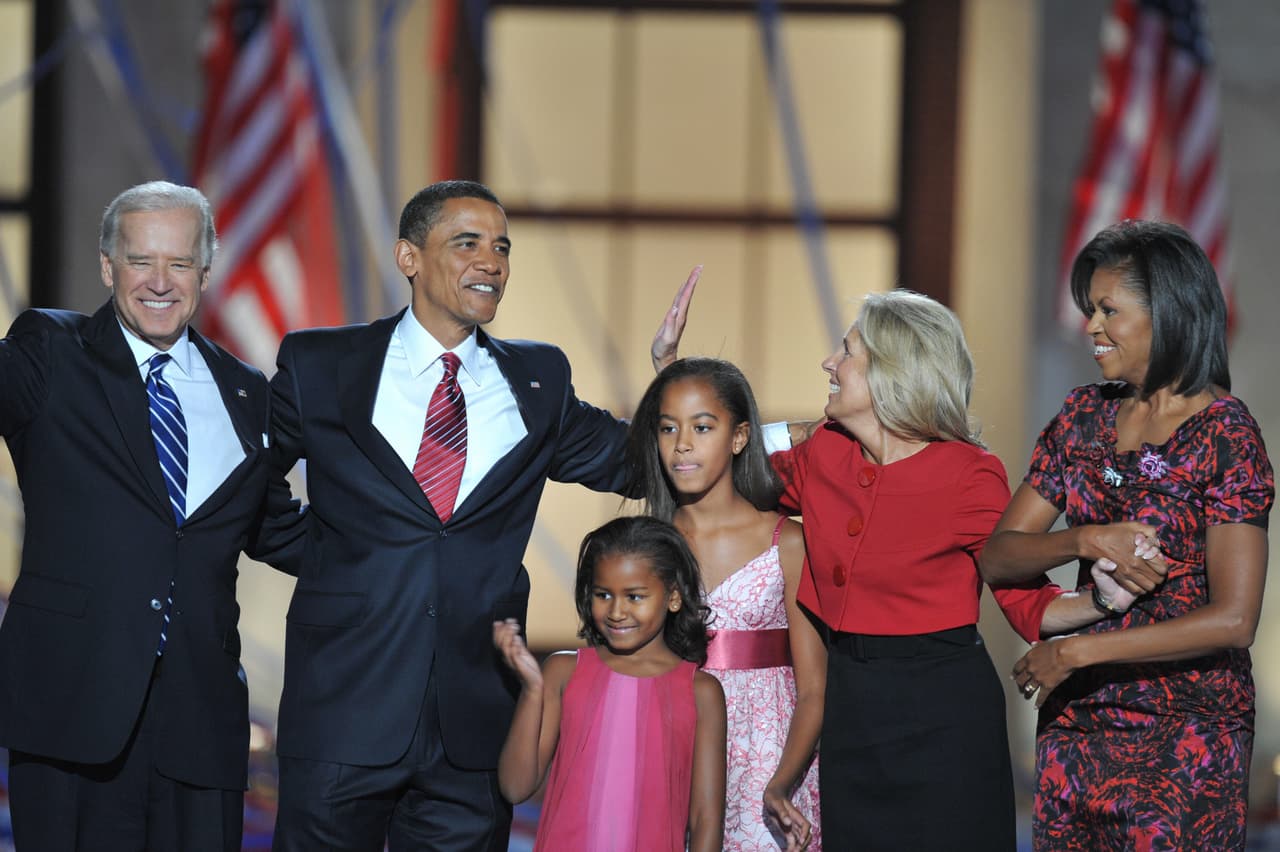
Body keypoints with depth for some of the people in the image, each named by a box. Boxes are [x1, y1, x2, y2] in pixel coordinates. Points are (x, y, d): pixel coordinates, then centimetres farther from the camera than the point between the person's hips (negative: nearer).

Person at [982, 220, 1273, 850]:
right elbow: (996, 557, 5)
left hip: (1184, 733, -5)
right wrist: (1081, 541, -15)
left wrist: (1076, 652, -15)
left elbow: (1233, 620, -17)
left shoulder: (1225, 435, -11)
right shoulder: (1085, 416, 7)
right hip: (1076, 721, 5)